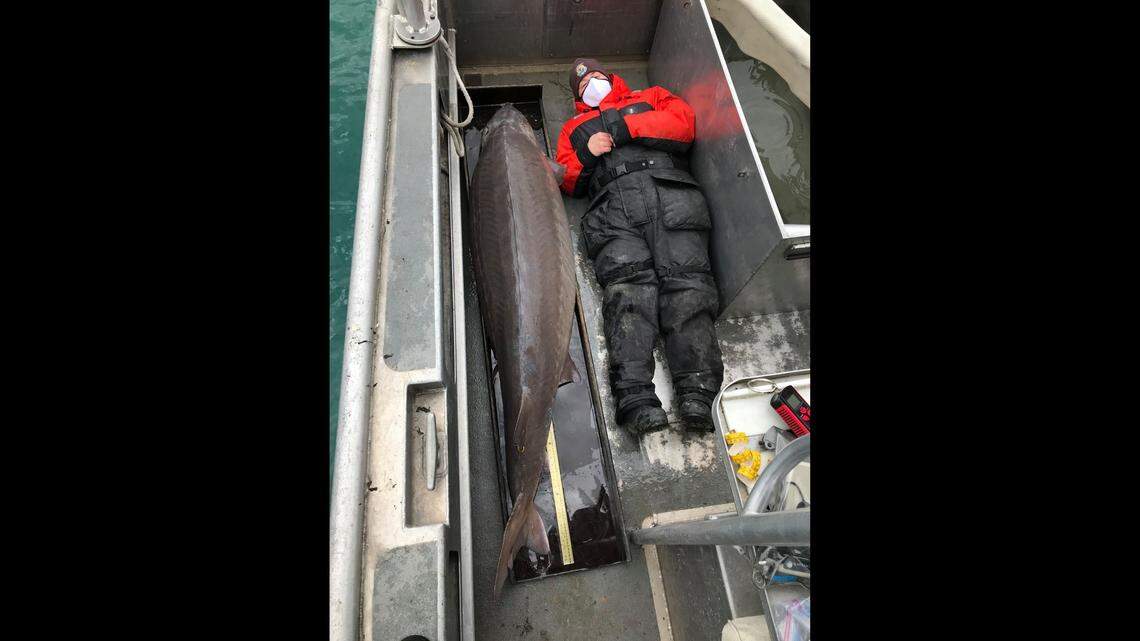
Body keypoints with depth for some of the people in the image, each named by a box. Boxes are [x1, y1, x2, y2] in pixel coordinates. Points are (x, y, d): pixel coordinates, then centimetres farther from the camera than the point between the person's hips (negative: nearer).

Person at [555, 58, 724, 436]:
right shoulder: (574, 128, 40)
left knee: (686, 280, -24)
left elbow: (684, 122, 16)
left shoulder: (650, 98, 37)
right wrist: (586, 155, 4)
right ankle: (635, 397, -39)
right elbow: (567, 181, 25)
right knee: (628, 284, -26)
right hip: (614, 205, 0)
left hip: (671, 192, 0)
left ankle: (698, 391, -35)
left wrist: (627, 127, 6)